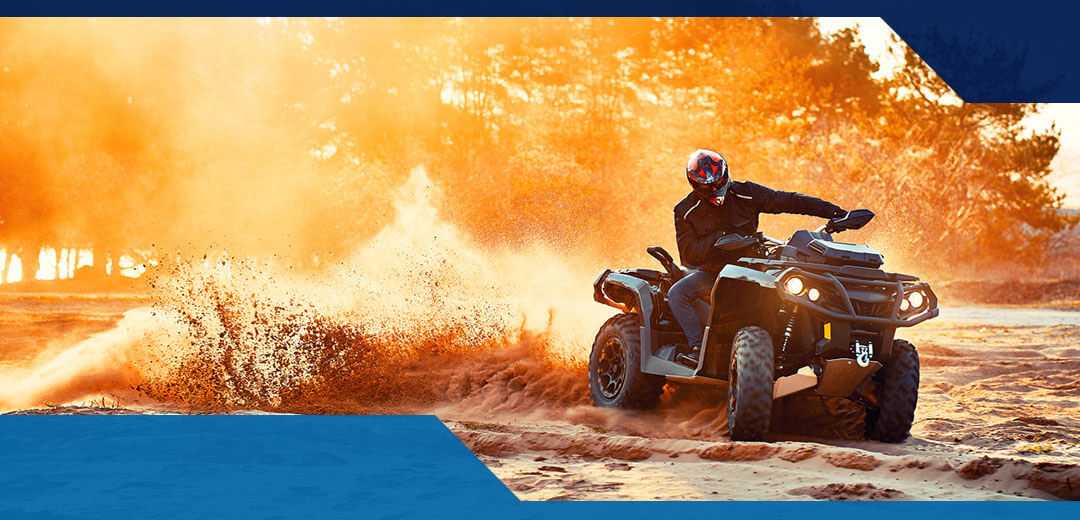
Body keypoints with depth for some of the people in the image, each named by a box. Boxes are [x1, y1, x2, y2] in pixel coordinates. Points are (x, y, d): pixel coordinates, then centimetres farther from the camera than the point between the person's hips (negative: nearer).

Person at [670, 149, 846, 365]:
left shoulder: (745, 193, 0)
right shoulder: (686, 211, -1)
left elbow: (787, 201, -2)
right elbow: (688, 253, -7)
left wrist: (834, 211, -10)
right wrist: (719, 238, -23)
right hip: (710, 273, 0)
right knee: (676, 293, -28)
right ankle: (698, 347, -28)